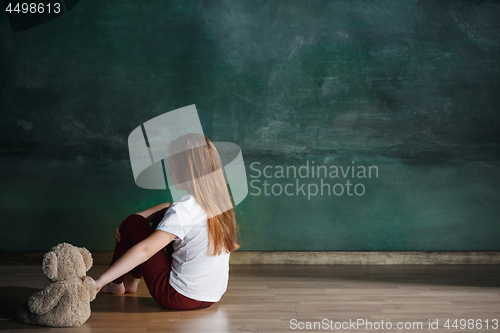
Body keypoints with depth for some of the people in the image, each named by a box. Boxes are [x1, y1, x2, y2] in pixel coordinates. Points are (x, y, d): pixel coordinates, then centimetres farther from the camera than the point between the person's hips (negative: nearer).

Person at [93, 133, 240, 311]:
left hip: (179, 298, -8)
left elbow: (145, 250, -30)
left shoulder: (183, 210, -23)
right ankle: (131, 281, 31)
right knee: (162, 215, 19)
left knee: (132, 224, 3)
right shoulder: (218, 200, 2)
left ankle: (116, 284, 26)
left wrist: (99, 281, -29)